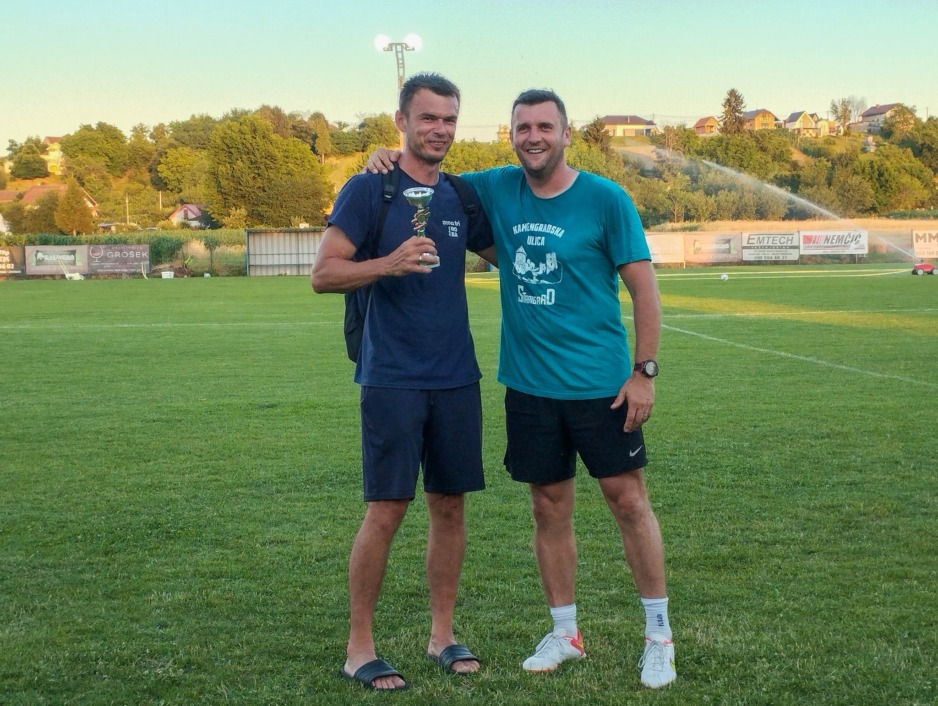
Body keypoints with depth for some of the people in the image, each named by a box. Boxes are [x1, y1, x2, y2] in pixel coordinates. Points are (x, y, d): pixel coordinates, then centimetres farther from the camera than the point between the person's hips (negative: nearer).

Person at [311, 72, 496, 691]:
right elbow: (324, 274, -9)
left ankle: (442, 634, 22)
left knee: (451, 505, 9)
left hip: (456, 378, 5)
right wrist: (390, 263, -25)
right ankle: (360, 647, 9)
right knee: (386, 510, -4)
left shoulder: (462, 196, 11)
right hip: (393, 379, -5)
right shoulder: (369, 189, -5)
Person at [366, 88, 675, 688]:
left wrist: (645, 371, -11)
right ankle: (565, 634, 25)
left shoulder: (605, 199, -7)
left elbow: (644, 286, -6)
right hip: (529, 385, 4)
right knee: (550, 509, 11)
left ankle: (659, 636, 15)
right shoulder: (497, 190, 4)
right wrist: (390, 160, -3)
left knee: (629, 501, 2)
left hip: (600, 384, -3)